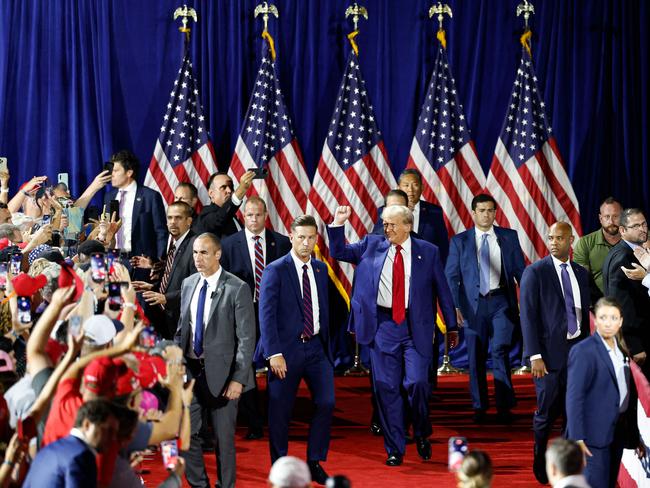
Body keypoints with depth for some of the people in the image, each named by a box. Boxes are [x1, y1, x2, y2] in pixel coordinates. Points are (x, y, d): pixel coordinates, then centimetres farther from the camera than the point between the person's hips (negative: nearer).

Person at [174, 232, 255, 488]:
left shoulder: (237, 289, -10)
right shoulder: (188, 284, 8)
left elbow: (246, 339, -11)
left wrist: (238, 379, -15)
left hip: (220, 372, -5)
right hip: (189, 370, 5)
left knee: (224, 437, 4)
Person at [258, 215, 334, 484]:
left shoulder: (320, 269, 10)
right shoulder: (275, 270, -7)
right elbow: (267, 315, -12)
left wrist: (326, 345, 13)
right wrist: (274, 353, -19)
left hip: (315, 347, 4)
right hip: (286, 349, -4)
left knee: (326, 402, -6)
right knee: (280, 411, 3)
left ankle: (315, 462, 9)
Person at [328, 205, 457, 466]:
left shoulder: (428, 252, 3)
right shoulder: (372, 245, 8)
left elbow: (442, 289, 7)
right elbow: (339, 252, 14)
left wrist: (451, 326, 8)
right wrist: (338, 225, -2)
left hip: (416, 327, -2)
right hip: (383, 325, 2)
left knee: (417, 382, -12)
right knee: (386, 388, 3)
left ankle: (422, 435, 16)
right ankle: (394, 450, 13)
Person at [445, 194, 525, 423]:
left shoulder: (509, 237, 7)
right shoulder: (459, 241, 5)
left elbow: (520, 270, 8)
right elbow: (451, 276, 3)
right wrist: (456, 305, -6)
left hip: (501, 302, -1)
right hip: (473, 303, 1)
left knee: (500, 350, -12)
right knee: (476, 357, 4)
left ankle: (504, 406, -5)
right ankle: (479, 407, 15)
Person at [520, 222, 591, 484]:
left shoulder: (581, 273, 11)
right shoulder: (535, 272, -4)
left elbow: (584, 312, 14)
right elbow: (528, 316, -8)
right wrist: (535, 356, -13)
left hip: (578, 350, 4)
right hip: (550, 352, -4)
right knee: (547, 412, 3)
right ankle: (540, 460, 25)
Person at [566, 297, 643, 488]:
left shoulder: (621, 349, 11)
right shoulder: (583, 351, -12)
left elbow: (628, 391, 13)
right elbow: (574, 398, -16)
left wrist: (634, 436, 13)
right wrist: (577, 439, -22)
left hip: (618, 432, 7)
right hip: (594, 436, -7)